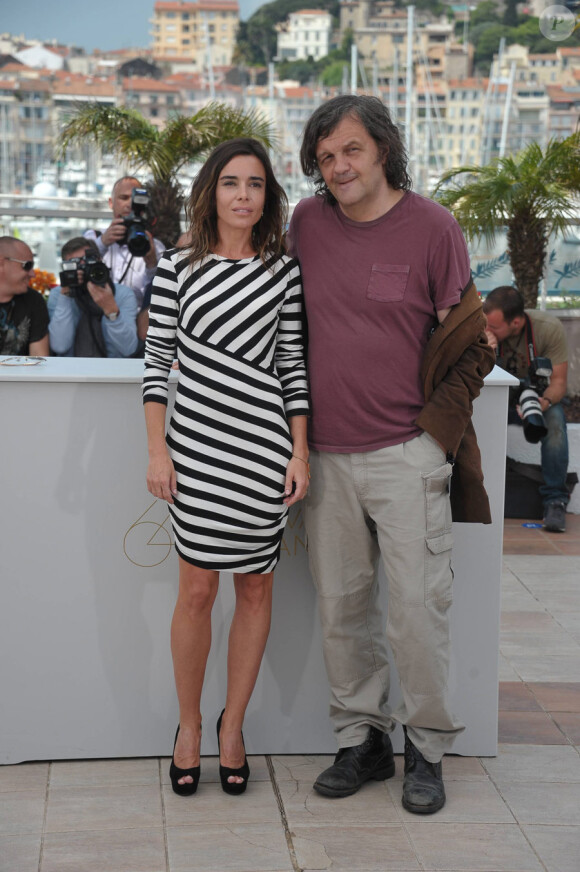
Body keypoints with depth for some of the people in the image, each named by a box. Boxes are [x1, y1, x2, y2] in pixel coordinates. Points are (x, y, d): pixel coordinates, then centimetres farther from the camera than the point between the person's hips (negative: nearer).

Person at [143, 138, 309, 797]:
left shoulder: (284, 272, 5)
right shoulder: (177, 269, 2)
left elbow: (293, 365, 6)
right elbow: (156, 362, 3)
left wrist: (300, 452, 1)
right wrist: (157, 451, -2)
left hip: (265, 446, 2)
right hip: (196, 445, -1)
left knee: (255, 589, 9)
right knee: (197, 590, 3)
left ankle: (232, 725, 25)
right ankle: (189, 724, 22)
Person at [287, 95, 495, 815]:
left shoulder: (431, 226, -4)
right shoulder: (307, 222, 5)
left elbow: (471, 344, 1)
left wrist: (434, 425, -7)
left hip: (407, 453, -4)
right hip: (327, 453, 4)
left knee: (417, 606, -1)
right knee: (341, 607, 9)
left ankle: (426, 746, 16)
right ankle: (362, 738, 24)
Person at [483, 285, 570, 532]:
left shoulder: (549, 328, -22)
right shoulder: (484, 327, -18)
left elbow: (559, 381, -18)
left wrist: (545, 401, -41)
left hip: (540, 398, -2)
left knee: (555, 419, -35)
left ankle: (555, 501, -27)